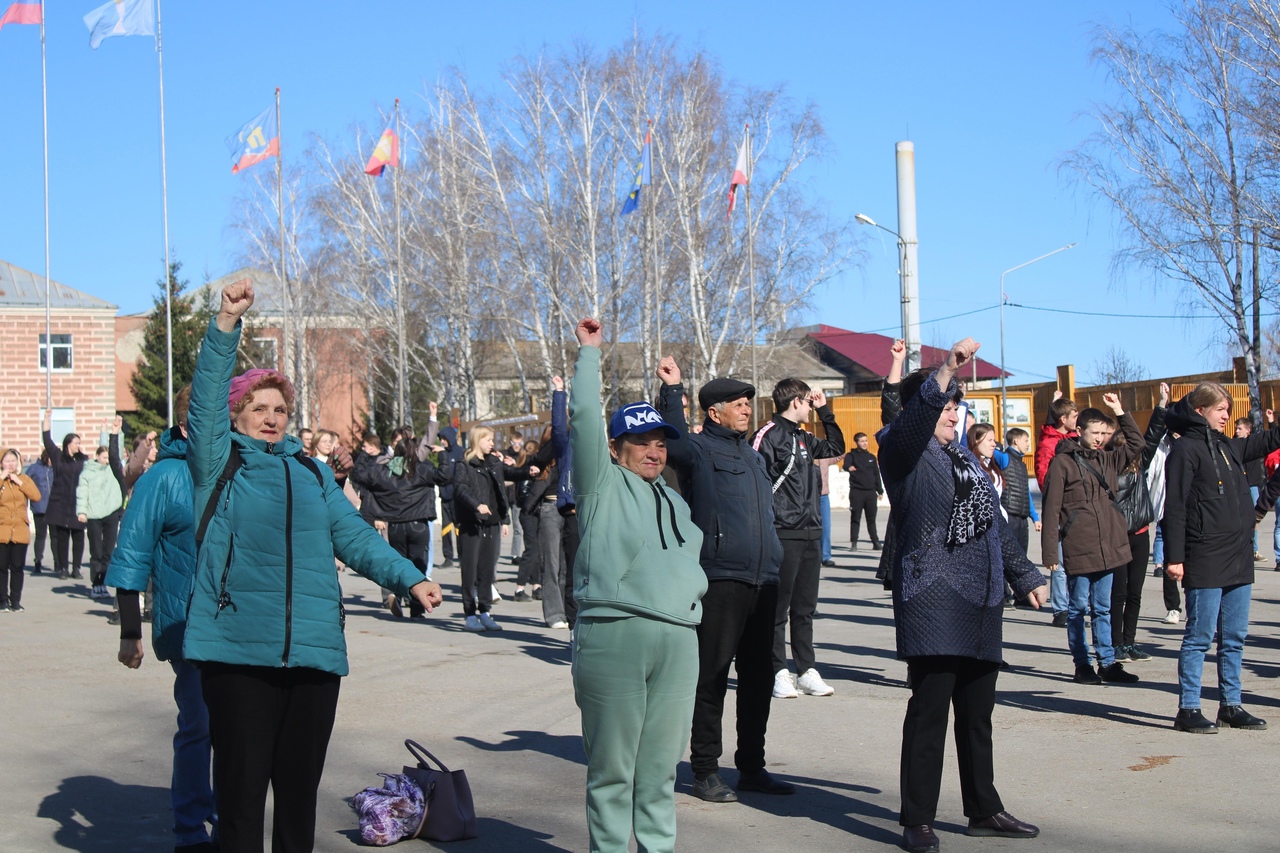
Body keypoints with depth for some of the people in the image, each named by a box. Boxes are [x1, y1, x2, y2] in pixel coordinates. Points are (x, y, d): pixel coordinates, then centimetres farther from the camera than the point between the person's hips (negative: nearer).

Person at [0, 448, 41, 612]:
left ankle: (15, 601, 8)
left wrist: (19, 481, -8)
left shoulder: (24, 479, 11)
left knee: (18, 567, 2)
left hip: (20, 530, 2)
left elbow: (36, 496, -6)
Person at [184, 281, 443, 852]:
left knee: (300, 791, 11)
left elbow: (354, 536, 11)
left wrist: (409, 578, -2)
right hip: (238, 653, -4)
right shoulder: (217, 462, 6)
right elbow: (206, 401, -9)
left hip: (315, 653, 4)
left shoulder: (312, 473, 17)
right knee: (240, 791, 0)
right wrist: (226, 325, -18)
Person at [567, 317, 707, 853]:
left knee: (661, 766, 9)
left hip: (677, 642, 6)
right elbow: (585, 416, -3)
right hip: (613, 635, -6)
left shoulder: (675, 503, 26)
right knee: (612, 766, -1)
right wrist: (589, 352, 2)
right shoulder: (603, 485, 6)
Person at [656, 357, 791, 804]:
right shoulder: (698, 449, -2)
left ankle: (751, 767, 22)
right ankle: (705, 771, 6)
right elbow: (671, 438, -24)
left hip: (762, 582, 8)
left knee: (759, 677, 12)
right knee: (711, 677, -2)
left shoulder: (753, 456, 22)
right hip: (719, 579, -8)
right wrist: (671, 389, -26)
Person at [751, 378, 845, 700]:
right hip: (783, 536, -8)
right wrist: (772, 519, -19)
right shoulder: (768, 435, -9)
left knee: (805, 607, 11)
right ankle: (779, 673, 5)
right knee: (778, 607, -1)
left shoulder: (802, 438, 17)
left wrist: (824, 411, 24)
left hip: (809, 534, 8)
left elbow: (836, 448, 31)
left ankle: (807, 670, 17)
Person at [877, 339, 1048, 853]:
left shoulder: (963, 455, 22)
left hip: (980, 599, 8)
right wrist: (945, 373, -39)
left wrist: (1024, 576, 30)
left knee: (977, 711, 13)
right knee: (929, 708, -8)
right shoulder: (904, 450, -1)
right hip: (930, 596, -8)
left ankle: (983, 810, 24)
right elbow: (915, 417, -26)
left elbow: (995, 521, 28)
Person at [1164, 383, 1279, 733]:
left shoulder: (1229, 447, 14)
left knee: (1235, 638, 12)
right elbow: (1175, 507, -13)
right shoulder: (1186, 449, -9)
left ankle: (1232, 705, 20)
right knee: (1200, 636, -4)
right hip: (1205, 561, -8)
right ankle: (1188, 709, 2)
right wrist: (1174, 557, -17)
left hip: (1239, 558, 8)